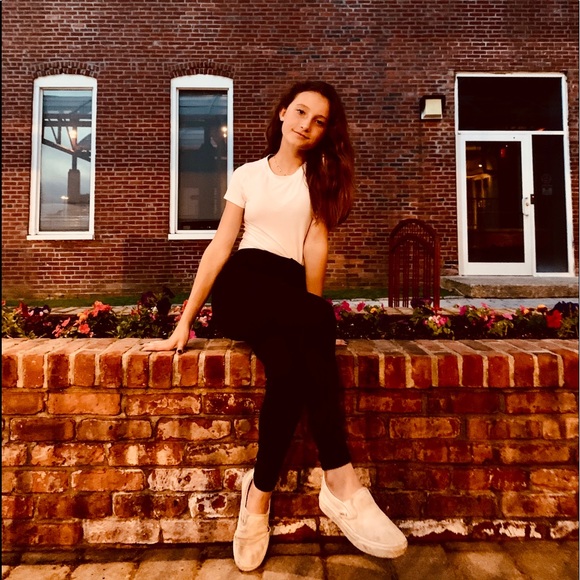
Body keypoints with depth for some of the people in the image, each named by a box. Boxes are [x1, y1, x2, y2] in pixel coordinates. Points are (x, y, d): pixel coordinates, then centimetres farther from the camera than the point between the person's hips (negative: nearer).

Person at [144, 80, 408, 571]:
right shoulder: (247, 175, 17)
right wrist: (185, 321, 1)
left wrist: (312, 308, -13)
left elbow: (316, 244, 2)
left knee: (290, 366, -33)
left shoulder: (321, 175, 18)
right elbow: (219, 248, 8)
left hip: (290, 289, 1)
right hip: (243, 286, -1)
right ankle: (340, 481, -24)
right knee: (317, 327, -33)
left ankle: (259, 494, -16)